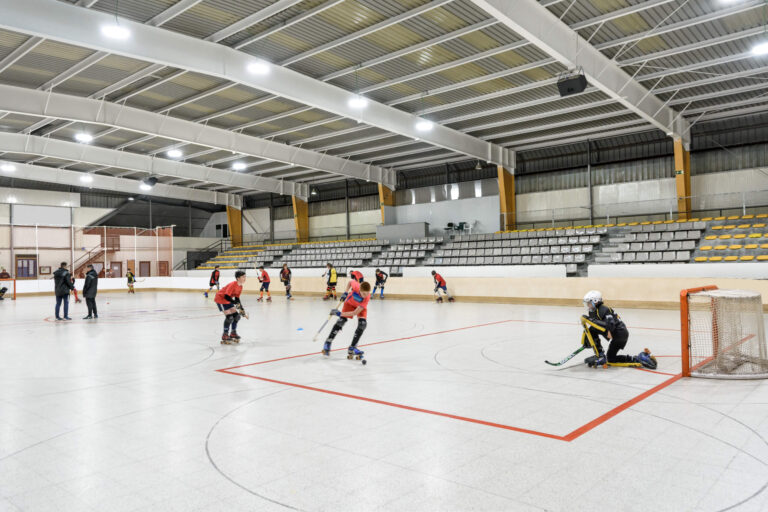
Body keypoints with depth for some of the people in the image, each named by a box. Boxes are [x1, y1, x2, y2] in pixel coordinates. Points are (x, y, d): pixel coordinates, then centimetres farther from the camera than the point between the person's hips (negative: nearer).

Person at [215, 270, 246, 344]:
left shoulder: (240, 286, -1)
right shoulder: (233, 284, -28)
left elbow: (237, 298, 6)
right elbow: (226, 296, -33)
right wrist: (235, 302, -38)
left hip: (228, 301, 9)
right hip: (220, 299, -9)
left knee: (236, 316, 4)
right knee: (229, 317, -18)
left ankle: (233, 333, 19)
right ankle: (225, 336, -8)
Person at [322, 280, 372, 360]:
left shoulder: (367, 297, -39)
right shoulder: (356, 286, -37)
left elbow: (355, 313, -38)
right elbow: (350, 282, -8)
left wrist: (340, 313, -38)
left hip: (360, 307, -1)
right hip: (350, 303, 1)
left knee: (363, 324, -22)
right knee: (341, 320, -15)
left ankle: (352, 348, -11)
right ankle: (328, 343, -2)